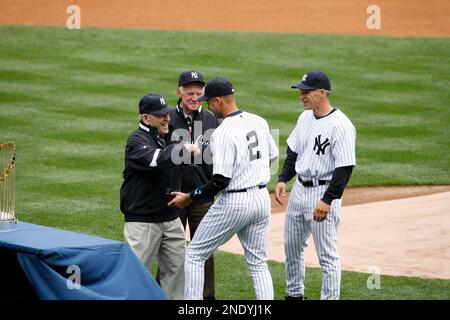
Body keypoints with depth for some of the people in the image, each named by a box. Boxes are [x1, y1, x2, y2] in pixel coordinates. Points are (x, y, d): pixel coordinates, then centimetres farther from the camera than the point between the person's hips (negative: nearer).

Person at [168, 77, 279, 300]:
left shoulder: (222, 133, -20)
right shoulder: (259, 122, 3)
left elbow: (220, 181, -21)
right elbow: (272, 156, 15)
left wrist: (189, 197, -10)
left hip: (234, 202, -7)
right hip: (262, 197, 7)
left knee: (195, 254, 7)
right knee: (258, 263, 14)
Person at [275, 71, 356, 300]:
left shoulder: (341, 125, -18)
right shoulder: (305, 118, 8)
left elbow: (344, 168, -21)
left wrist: (327, 200, -25)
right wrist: (282, 179, 6)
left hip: (324, 193, -9)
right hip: (299, 189, 9)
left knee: (327, 255, -5)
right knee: (291, 246, 18)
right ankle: (294, 295, 34)